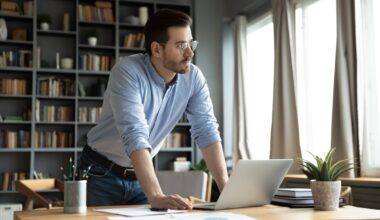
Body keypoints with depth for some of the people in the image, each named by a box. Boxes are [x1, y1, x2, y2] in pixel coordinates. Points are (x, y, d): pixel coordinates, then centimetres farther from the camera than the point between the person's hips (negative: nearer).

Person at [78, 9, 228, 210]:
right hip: (102, 174, -4)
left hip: (141, 175, 4)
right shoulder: (127, 72, -26)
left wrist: (226, 187, -22)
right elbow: (135, 136, -36)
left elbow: (206, 131, -11)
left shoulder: (193, 78, -10)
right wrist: (155, 197, -45)